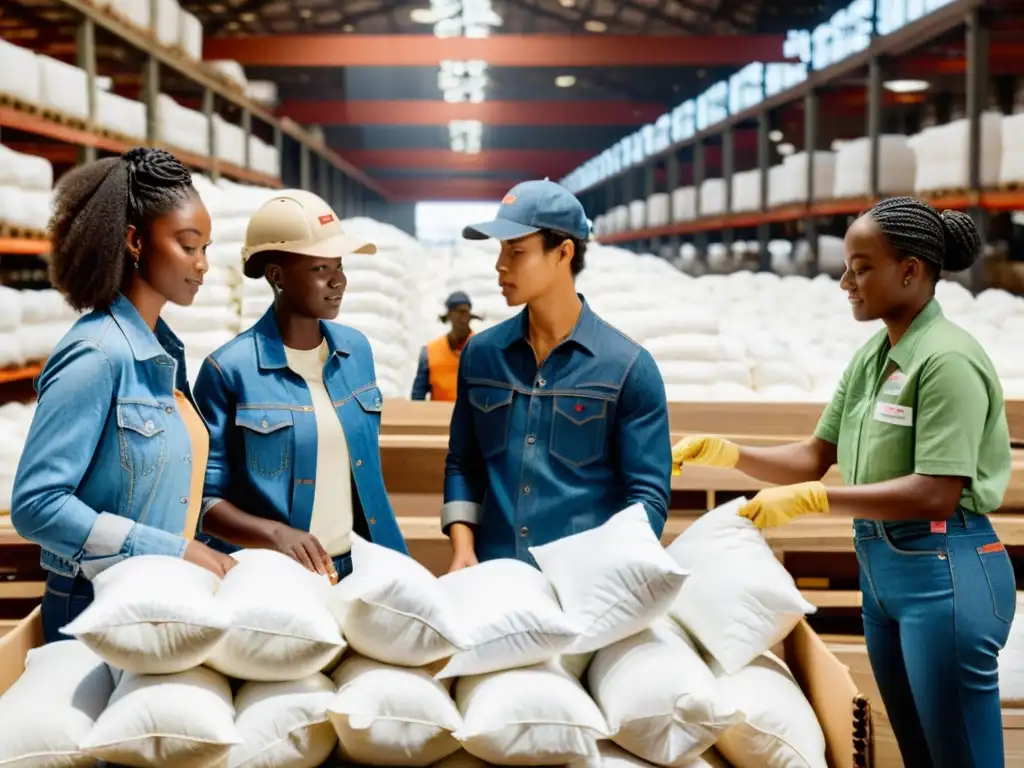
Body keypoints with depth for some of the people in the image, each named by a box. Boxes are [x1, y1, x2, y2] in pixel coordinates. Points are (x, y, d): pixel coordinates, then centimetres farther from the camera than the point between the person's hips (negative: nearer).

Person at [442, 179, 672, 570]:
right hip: (492, 575, 3)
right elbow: (463, 464, 12)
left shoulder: (628, 366, -7)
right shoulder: (480, 353, 5)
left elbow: (647, 493, -6)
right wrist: (463, 548, -1)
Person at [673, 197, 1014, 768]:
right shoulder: (869, 358, 10)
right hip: (879, 566, 9)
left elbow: (936, 493, -22)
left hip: (943, 571, -9)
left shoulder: (947, 358, -17)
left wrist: (810, 500, -24)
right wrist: (726, 454, -3)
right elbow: (816, 456, 11)